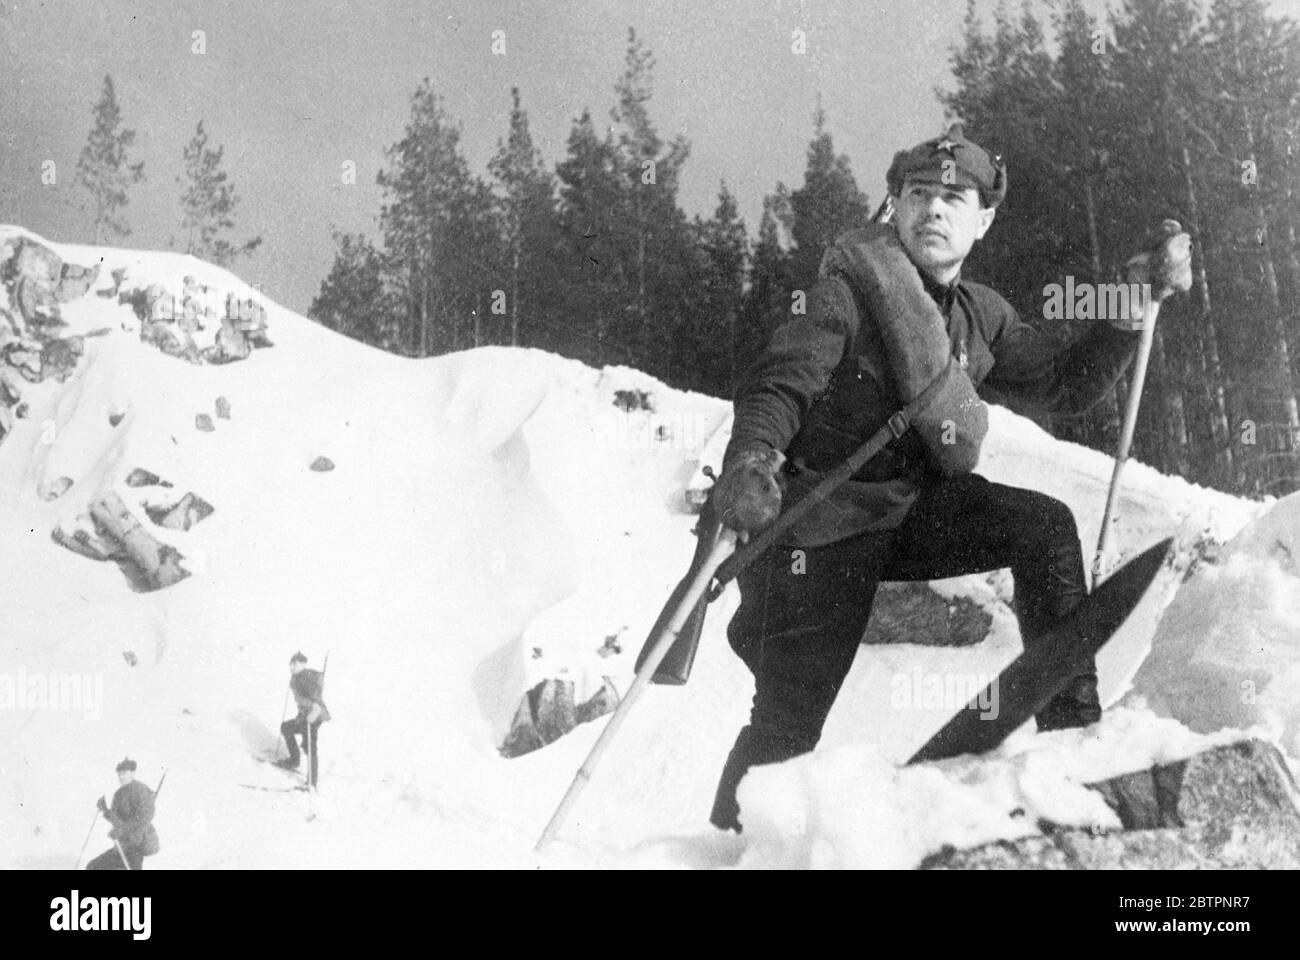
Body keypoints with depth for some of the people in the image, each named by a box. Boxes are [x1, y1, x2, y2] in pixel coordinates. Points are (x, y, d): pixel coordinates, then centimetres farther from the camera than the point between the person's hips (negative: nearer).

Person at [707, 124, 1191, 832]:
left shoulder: (981, 316, 8)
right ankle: (731, 836, 16)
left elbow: (1066, 386, 11)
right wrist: (748, 464, -44)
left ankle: (1073, 729, -10)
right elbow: (779, 384, -23)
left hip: (914, 509, 6)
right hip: (822, 528, -6)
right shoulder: (849, 287, -13)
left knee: (1043, 524, -15)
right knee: (789, 722, -8)